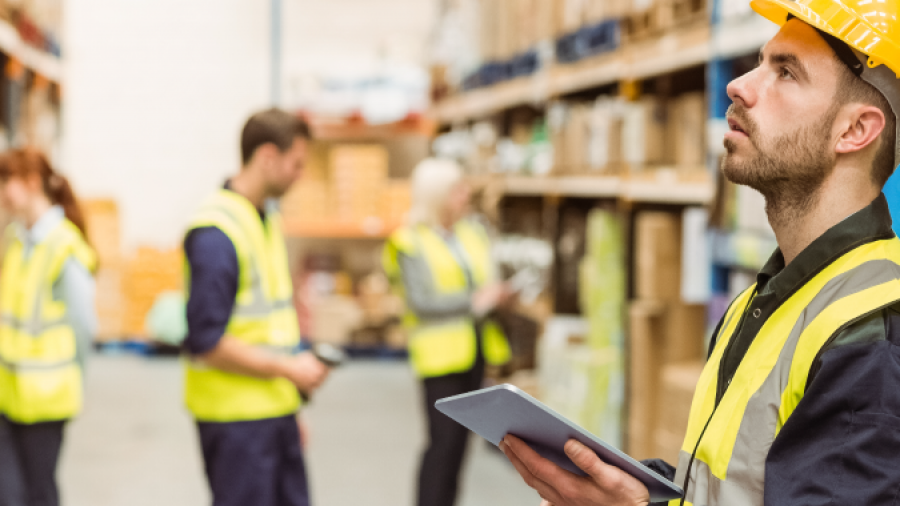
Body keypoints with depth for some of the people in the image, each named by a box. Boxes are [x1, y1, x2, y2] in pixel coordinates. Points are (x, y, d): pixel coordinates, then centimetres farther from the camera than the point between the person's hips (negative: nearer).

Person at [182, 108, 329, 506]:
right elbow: (207, 342, -21)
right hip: (235, 415, -9)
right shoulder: (215, 233, -18)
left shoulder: (269, 216, 12)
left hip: (276, 409, 9)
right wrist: (289, 369, -16)